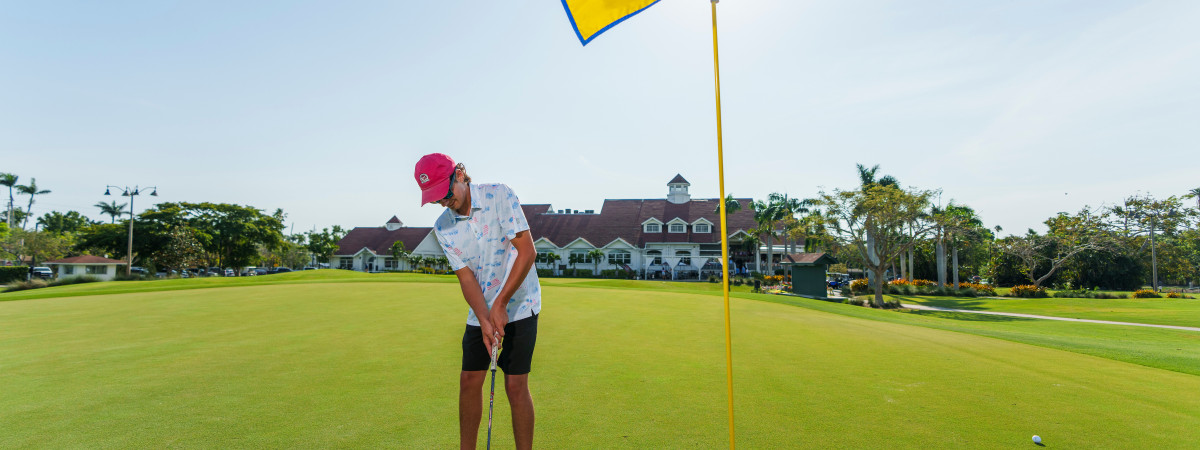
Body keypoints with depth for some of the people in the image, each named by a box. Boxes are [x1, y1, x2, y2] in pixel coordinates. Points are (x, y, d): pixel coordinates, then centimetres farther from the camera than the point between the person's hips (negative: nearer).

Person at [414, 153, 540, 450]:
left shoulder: (500, 196, -14)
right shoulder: (442, 227, -1)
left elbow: (527, 251, -17)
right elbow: (466, 277, -3)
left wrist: (500, 304, -17)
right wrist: (484, 319, -18)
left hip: (518, 305, -4)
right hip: (480, 313, 5)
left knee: (515, 385, -4)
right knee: (469, 380, 8)